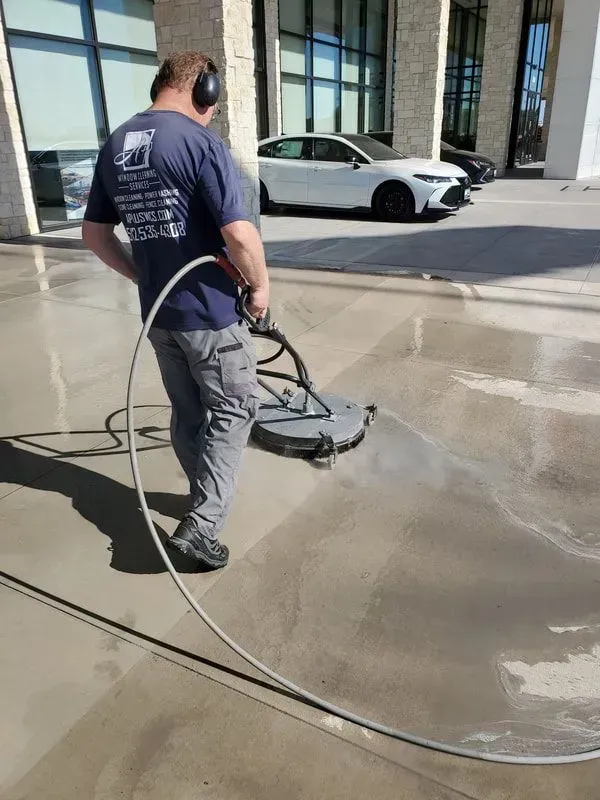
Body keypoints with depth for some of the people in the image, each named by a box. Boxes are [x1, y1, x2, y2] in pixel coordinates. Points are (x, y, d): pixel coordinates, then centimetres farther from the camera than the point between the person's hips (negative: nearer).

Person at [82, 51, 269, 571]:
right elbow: (239, 234, -22)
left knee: (187, 412, 19)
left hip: (157, 313, 7)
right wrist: (260, 285, -6)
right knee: (234, 409, 7)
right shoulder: (199, 141, -15)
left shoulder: (114, 146, 8)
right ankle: (201, 525, 2)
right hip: (211, 312, -7)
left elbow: (95, 234, 13)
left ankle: (207, 500, 36)